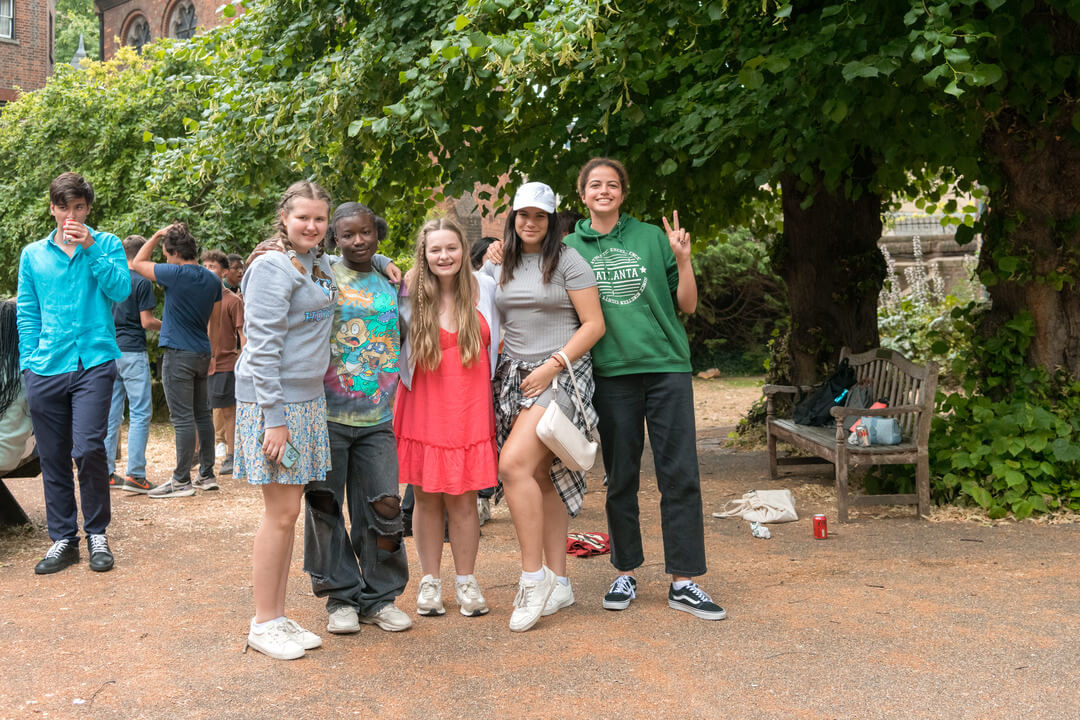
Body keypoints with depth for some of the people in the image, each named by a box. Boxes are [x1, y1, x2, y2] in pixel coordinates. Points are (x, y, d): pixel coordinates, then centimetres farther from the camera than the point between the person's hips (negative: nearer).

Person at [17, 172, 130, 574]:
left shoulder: (106, 245, 8)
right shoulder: (32, 255, 14)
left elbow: (121, 290, -7)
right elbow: (26, 313, 14)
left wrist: (90, 248, -13)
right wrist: (30, 362, 6)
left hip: (94, 363, -3)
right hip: (45, 370, 3)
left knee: (88, 448, -13)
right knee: (53, 457, 5)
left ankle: (97, 533, 5)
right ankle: (63, 540, 16)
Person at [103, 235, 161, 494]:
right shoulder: (142, 282, -8)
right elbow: (146, 321, -10)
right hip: (133, 351, -7)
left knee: (111, 414, 10)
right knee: (140, 413, -4)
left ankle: (106, 473, 12)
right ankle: (135, 475, -8)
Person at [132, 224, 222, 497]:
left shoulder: (176, 274, -14)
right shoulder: (212, 279, 8)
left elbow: (137, 263, 0)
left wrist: (158, 235, 6)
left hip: (178, 354, -8)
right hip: (203, 352, 8)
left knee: (183, 419, -6)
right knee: (202, 415, 13)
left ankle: (182, 481, -3)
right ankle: (207, 475, 17)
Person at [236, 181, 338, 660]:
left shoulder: (319, 264, 14)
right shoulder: (272, 267, -11)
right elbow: (262, 347, -16)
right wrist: (275, 417, -20)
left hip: (308, 399, 8)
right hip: (274, 399, -8)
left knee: (289, 511, 11)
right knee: (281, 513, -4)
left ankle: (277, 617, 19)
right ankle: (263, 624, 7)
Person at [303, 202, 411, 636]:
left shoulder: (391, 286, 14)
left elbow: (406, 343, 26)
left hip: (377, 419, 3)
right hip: (327, 415, -3)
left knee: (384, 506, 0)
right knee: (326, 507, 3)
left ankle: (378, 598, 15)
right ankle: (341, 597, 18)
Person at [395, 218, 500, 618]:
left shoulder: (485, 289, 2)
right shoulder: (410, 294, -2)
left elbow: (498, 341, 18)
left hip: (470, 411, 0)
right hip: (423, 411, 0)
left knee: (463, 499, 2)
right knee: (426, 498, 6)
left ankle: (466, 582, 16)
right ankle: (430, 582, 19)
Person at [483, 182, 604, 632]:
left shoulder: (567, 261, -1)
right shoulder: (498, 267, 15)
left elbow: (594, 325, -6)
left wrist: (553, 365, -13)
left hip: (561, 374, -5)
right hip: (514, 376, 6)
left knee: (514, 463, -22)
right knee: (541, 477, 4)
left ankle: (533, 577, -12)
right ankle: (558, 584, 12)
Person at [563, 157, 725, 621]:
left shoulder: (653, 238, 8)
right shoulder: (570, 247, 9)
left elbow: (687, 304, 8)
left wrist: (682, 258, -5)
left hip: (666, 364, 0)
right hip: (611, 371, 0)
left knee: (680, 474, -2)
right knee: (621, 478, 7)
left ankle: (683, 582, 4)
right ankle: (625, 573, 20)